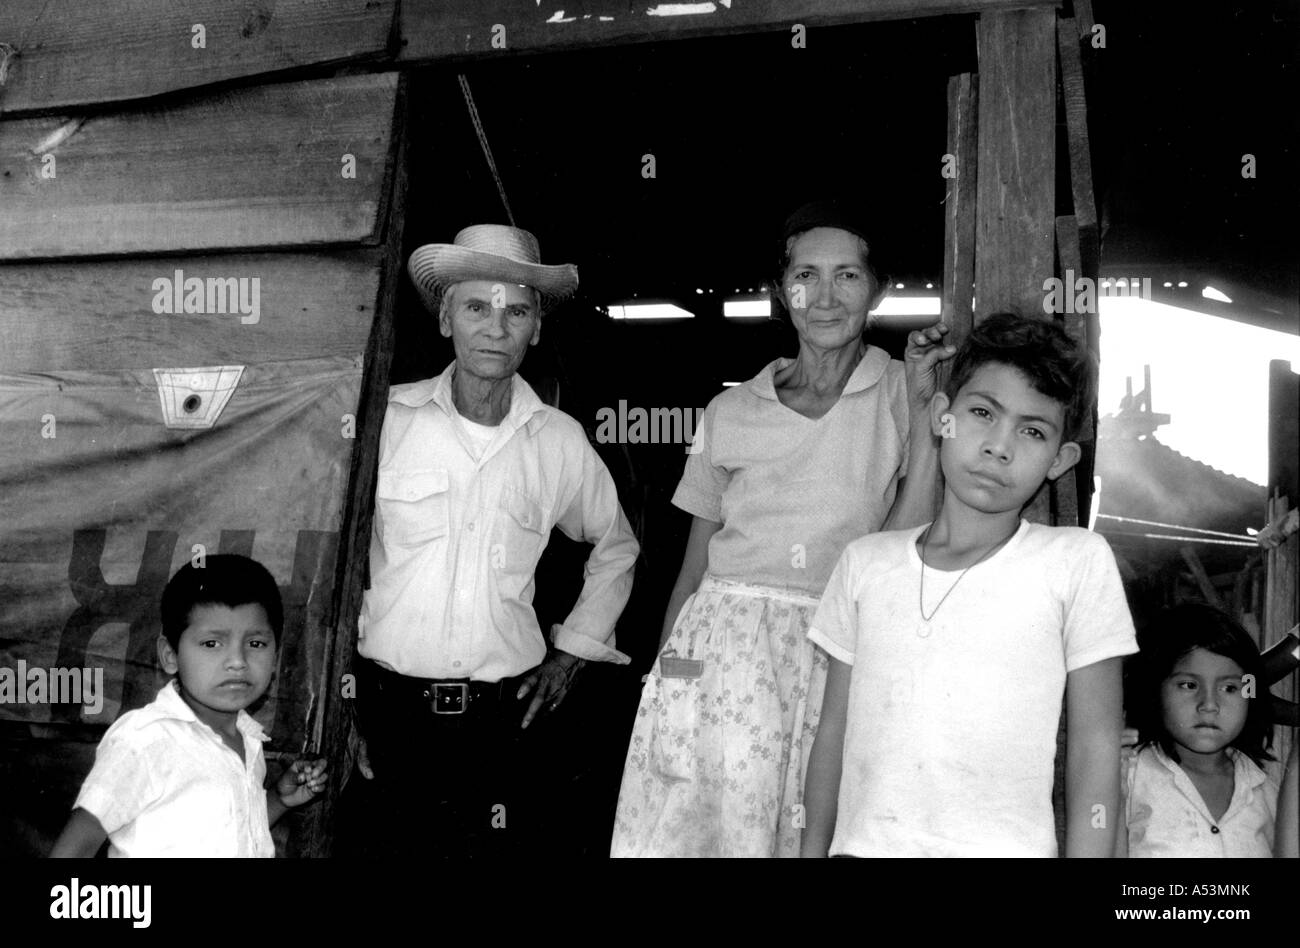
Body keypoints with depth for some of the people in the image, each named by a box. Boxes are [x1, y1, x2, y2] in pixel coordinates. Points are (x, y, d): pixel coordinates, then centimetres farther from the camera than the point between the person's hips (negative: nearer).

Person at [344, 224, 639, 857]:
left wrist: (573, 649, 13)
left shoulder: (560, 441, 4)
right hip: (387, 713, -1)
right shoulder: (386, 418, -2)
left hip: (503, 724, 2)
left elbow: (616, 548, 21)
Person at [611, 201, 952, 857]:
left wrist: (924, 407, -8)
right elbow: (694, 567, 13)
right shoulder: (731, 411, 9)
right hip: (720, 646, 1)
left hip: (838, 655, -1)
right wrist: (663, 672, 7)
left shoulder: (903, 394, 6)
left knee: (815, 835, -2)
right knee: (697, 823, -6)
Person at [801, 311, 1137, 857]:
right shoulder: (865, 562, 7)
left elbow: (1094, 747, -1)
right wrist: (814, 848, 10)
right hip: (862, 844, 3)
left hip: (1003, 847, -3)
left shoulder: (1077, 561, -2)